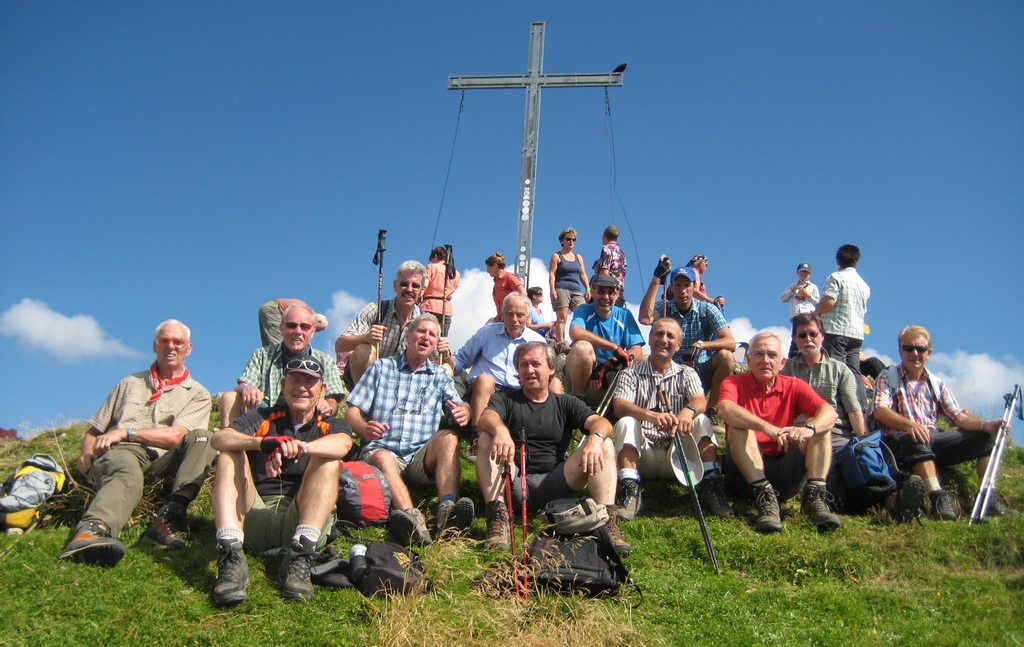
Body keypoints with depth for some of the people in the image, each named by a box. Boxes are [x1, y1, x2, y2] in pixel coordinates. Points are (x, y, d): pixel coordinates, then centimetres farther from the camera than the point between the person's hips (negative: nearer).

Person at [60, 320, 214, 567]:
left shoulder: (197, 394, 20)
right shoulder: (130, 383, 30)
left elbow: (176, 435, 1)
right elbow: (93, 432, 26)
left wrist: (126, 432, -7)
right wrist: (87, 453, 2)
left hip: (159, 461, 0)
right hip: (118, 454, 0)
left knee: (202, 437, -28)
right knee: (127, 472, -37)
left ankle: (171, 515, -47)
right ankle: (91, 530, -68)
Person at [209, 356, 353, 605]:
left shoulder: (331, 426, 14)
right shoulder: (263, 418, 16)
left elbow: (343, 443, -14)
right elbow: (219, 439, -7)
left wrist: (297, 448, -35)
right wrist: (265, 442, -28)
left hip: (300, 520, -1)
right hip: (256, 519, 1)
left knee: (328, 460, -18)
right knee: (230, 456, -15)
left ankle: (299, 557, -34)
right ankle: (231, 558, -34)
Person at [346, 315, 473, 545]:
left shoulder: (440, 376, 22)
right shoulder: (381, 368, 18)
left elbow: (460, 406, 3)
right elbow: (352, 411, 8)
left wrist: (464, 412, -24)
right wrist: (364, 428, -16)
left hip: (422, 458, 2)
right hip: (381, 450, -1)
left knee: (448, 437, -28)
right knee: (382, 458, -35)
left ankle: (447, 508, -49)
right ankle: (411, 518, -62)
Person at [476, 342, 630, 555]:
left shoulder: (566, 404, 17)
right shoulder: (505, 399, 14)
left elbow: (600, 422, -1)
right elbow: (486, 417, -10)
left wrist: (596, 437, -27)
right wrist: (500, 430, -36)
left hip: (552, 485, 1)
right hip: (514, 485, -1)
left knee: (604, 445, -16)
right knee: (487, 438, -24)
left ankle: (608, 521, -30)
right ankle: (497, 517, -34)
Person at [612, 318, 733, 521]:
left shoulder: (687, 374, 12)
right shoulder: (631, 374, 6)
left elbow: (700, 401, -9)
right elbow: (619, 406, -14)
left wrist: (689, 410, -36)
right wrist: (651, 415, -35)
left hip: (677, 458, 1)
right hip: (643, 454, -1)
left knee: (702, 421, -20)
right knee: (626, 423, -27)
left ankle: (710, 485, -27)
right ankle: (630, 490, -37)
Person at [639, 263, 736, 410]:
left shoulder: (708, 310, -1)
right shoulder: (663, 308, 0)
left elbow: (731, 343, -12)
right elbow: (645, 318, -24)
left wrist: (699, 345, -30)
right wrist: (657, 279, -18)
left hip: (701, 375, 1)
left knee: (725, 356, -26)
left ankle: (711, 409, -14)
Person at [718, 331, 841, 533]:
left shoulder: (794, 386, 6)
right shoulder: (735, 383, -2)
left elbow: (829, 412, -12)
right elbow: (725, 409, -27)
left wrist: (808, 429, -35)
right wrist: (767, 428, -41)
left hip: (787, 473, 2)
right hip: (747, 472, -2)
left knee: (820, 427, -12)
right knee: (738, 427, -26)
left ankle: (814, 497, -25)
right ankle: (765, 499, -35)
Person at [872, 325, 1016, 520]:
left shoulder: (937, 384, 21)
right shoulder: (888, 378, 6)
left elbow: (959, 417, 10)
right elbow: (880, 411, -12)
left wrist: (985, 424, -11)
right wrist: (909, 425, -31)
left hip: (935, 440, 6)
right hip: (901, 440, -5)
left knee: (986, 436, -7)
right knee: (917, 440, -39)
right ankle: (938, 497, -44)